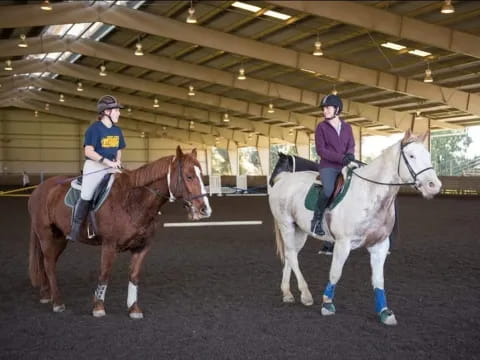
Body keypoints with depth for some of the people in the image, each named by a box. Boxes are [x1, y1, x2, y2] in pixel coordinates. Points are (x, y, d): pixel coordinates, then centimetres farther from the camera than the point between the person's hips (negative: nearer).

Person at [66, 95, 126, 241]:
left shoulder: (117, 130, 11)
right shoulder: (95, 128, -10)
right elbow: (89, 151, -16)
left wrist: (118, 161, -1)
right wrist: (107, 161, -22)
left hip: (111, 167, 7)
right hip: (94, 167, -7)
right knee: (86, 197, -15)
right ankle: (75, 230, -6)